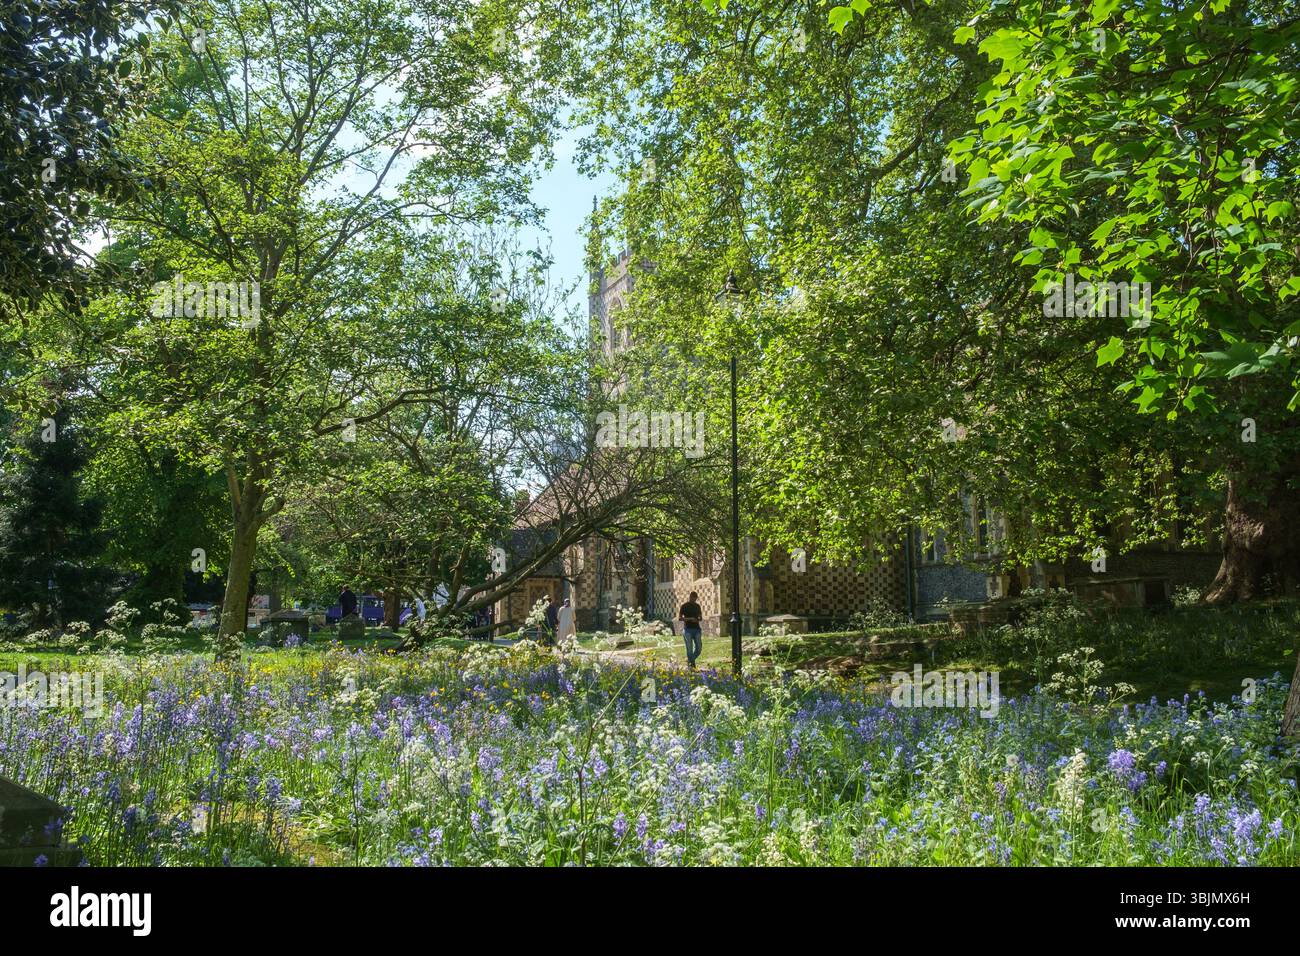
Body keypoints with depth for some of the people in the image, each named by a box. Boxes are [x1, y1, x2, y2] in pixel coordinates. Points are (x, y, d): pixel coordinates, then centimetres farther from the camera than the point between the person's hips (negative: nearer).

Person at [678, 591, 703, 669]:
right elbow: (679, 618, -5)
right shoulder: (684, 606, -1)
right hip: (688, 629, -5)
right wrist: (690, 619, -17)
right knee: (689, 648, -6)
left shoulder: (697, 606, 13)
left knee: (699, 647, 0)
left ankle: (689, 661, 21)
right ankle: (691, 665, 0)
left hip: (696, 629, 5)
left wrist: (698, 619, -2)